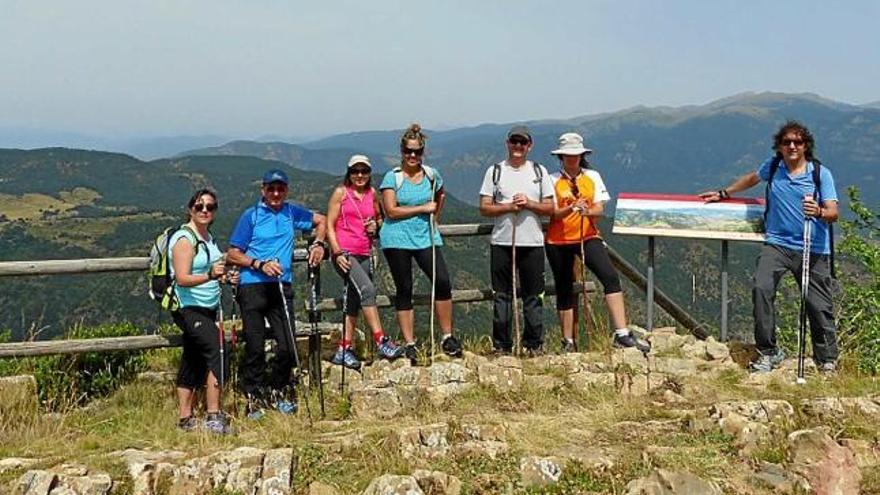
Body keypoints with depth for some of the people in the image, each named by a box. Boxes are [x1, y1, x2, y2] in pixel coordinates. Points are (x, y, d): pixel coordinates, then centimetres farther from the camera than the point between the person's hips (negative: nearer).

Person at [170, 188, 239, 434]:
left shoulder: (208, 237, 13)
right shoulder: (184, 239, -13)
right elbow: (182, 278, -23)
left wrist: (225, 277, 8)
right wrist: (210, 276, -38)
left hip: (208, 308, 9)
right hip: (189, 309, -9)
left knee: (193, 363, 11)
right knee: (216, 351, -21)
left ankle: (186, 419, 16)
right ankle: (213, 418, -23)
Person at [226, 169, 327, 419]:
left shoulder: (291, 212, 12)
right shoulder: (251, 215, 1)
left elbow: (321, 220, 29)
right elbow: (232, 255, -1)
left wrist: (318, 244, 12)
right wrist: (260, 264, -13)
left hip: (282, 286, 3)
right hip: (252, 287, -3)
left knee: (288, 347, -1)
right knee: (255, 348, -2)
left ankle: (278, 393, 21)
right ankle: (255, 399, 12)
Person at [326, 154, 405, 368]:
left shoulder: (372, 194, 12)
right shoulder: (341, 192, 0)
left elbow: (379, 218, 28)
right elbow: (329, 225, -3)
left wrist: (376, 225, 3)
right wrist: (337, 252, -13)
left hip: (365, 254, 6)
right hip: (344, 252, -6)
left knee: (354, 302, 8)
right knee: (367, 289, -23)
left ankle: (344, 350, 15)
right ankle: (381, 342, -25)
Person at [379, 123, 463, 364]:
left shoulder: (432, 175, 7)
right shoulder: (392, 177, -5)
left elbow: (440, 195, 29)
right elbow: (391, 211, -14)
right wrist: (423, 209, -10)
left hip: (425, 237, 3)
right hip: (397, 239, -3)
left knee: (442, 281, -10)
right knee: (404, 290, 3)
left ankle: (447, 337, 1)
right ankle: (409, 344, 9)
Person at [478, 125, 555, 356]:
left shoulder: (539, 171, 10)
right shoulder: (495, 171, 7)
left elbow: (550, 208, 6)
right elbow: (484, 208, 1)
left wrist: (528, 203, -10)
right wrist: (509, 207, -12)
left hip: (532, 243, 1)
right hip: (501, 242, -1)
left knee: (533, 296, 3)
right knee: (501, 296, 2)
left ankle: (534, 345, 10)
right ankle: (501, 346, 8)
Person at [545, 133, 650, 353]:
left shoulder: (592, 177, 7)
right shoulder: (553, 180, 0)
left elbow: (600, 209, -2)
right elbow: (553, 213, -9)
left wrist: (588, 211, -25)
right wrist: (571, 208, -28)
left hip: (588, 236, 1)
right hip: (559, 241, -1)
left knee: (611, 277, -18)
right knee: (565, 291, 6)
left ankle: (622, 334, -21)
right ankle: (568, 343, 16)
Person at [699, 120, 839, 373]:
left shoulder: (821, 173, -3)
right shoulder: (773, 166, 7)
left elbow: (833, 213, -9)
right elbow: (752, 178, 29)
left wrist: (819, 212, -31)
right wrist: (724, 193, 34)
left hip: (813, 250, -2)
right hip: (777, 243, 2)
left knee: (819, 305, 2)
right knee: (761, 288, -18)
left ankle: (827, 359, 20)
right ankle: (768, 351, -6)